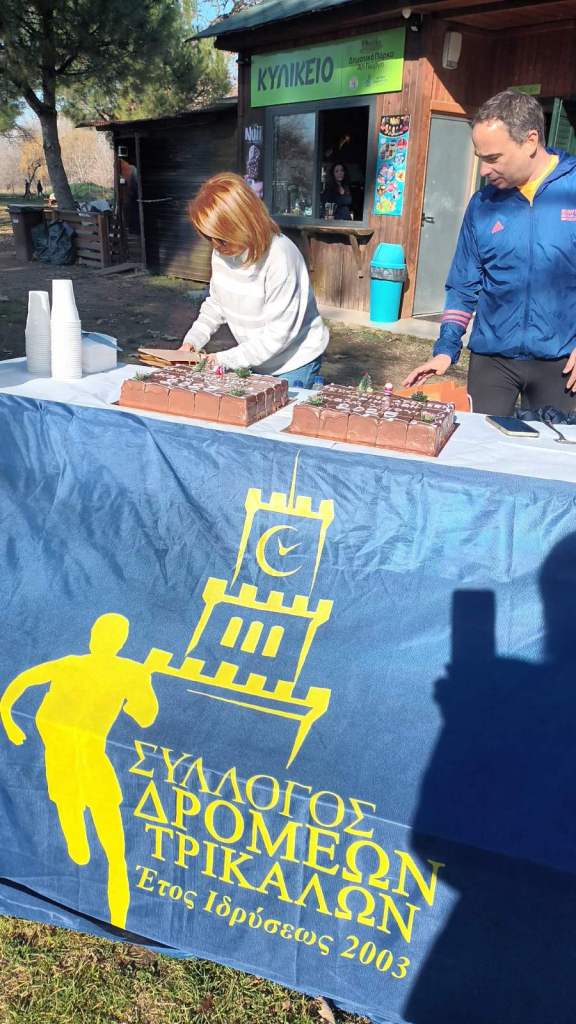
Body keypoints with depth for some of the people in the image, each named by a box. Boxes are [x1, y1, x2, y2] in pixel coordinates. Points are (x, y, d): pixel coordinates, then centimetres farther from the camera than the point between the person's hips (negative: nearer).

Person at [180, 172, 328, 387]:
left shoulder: (280, 256, -29)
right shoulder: (222, 251, -7)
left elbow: (278, 333, -28)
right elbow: (215, 303, 9)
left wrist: (225, 359, -27)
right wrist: (193, 340, -6)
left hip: (294, 361, -6)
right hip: (256, 359, 7)